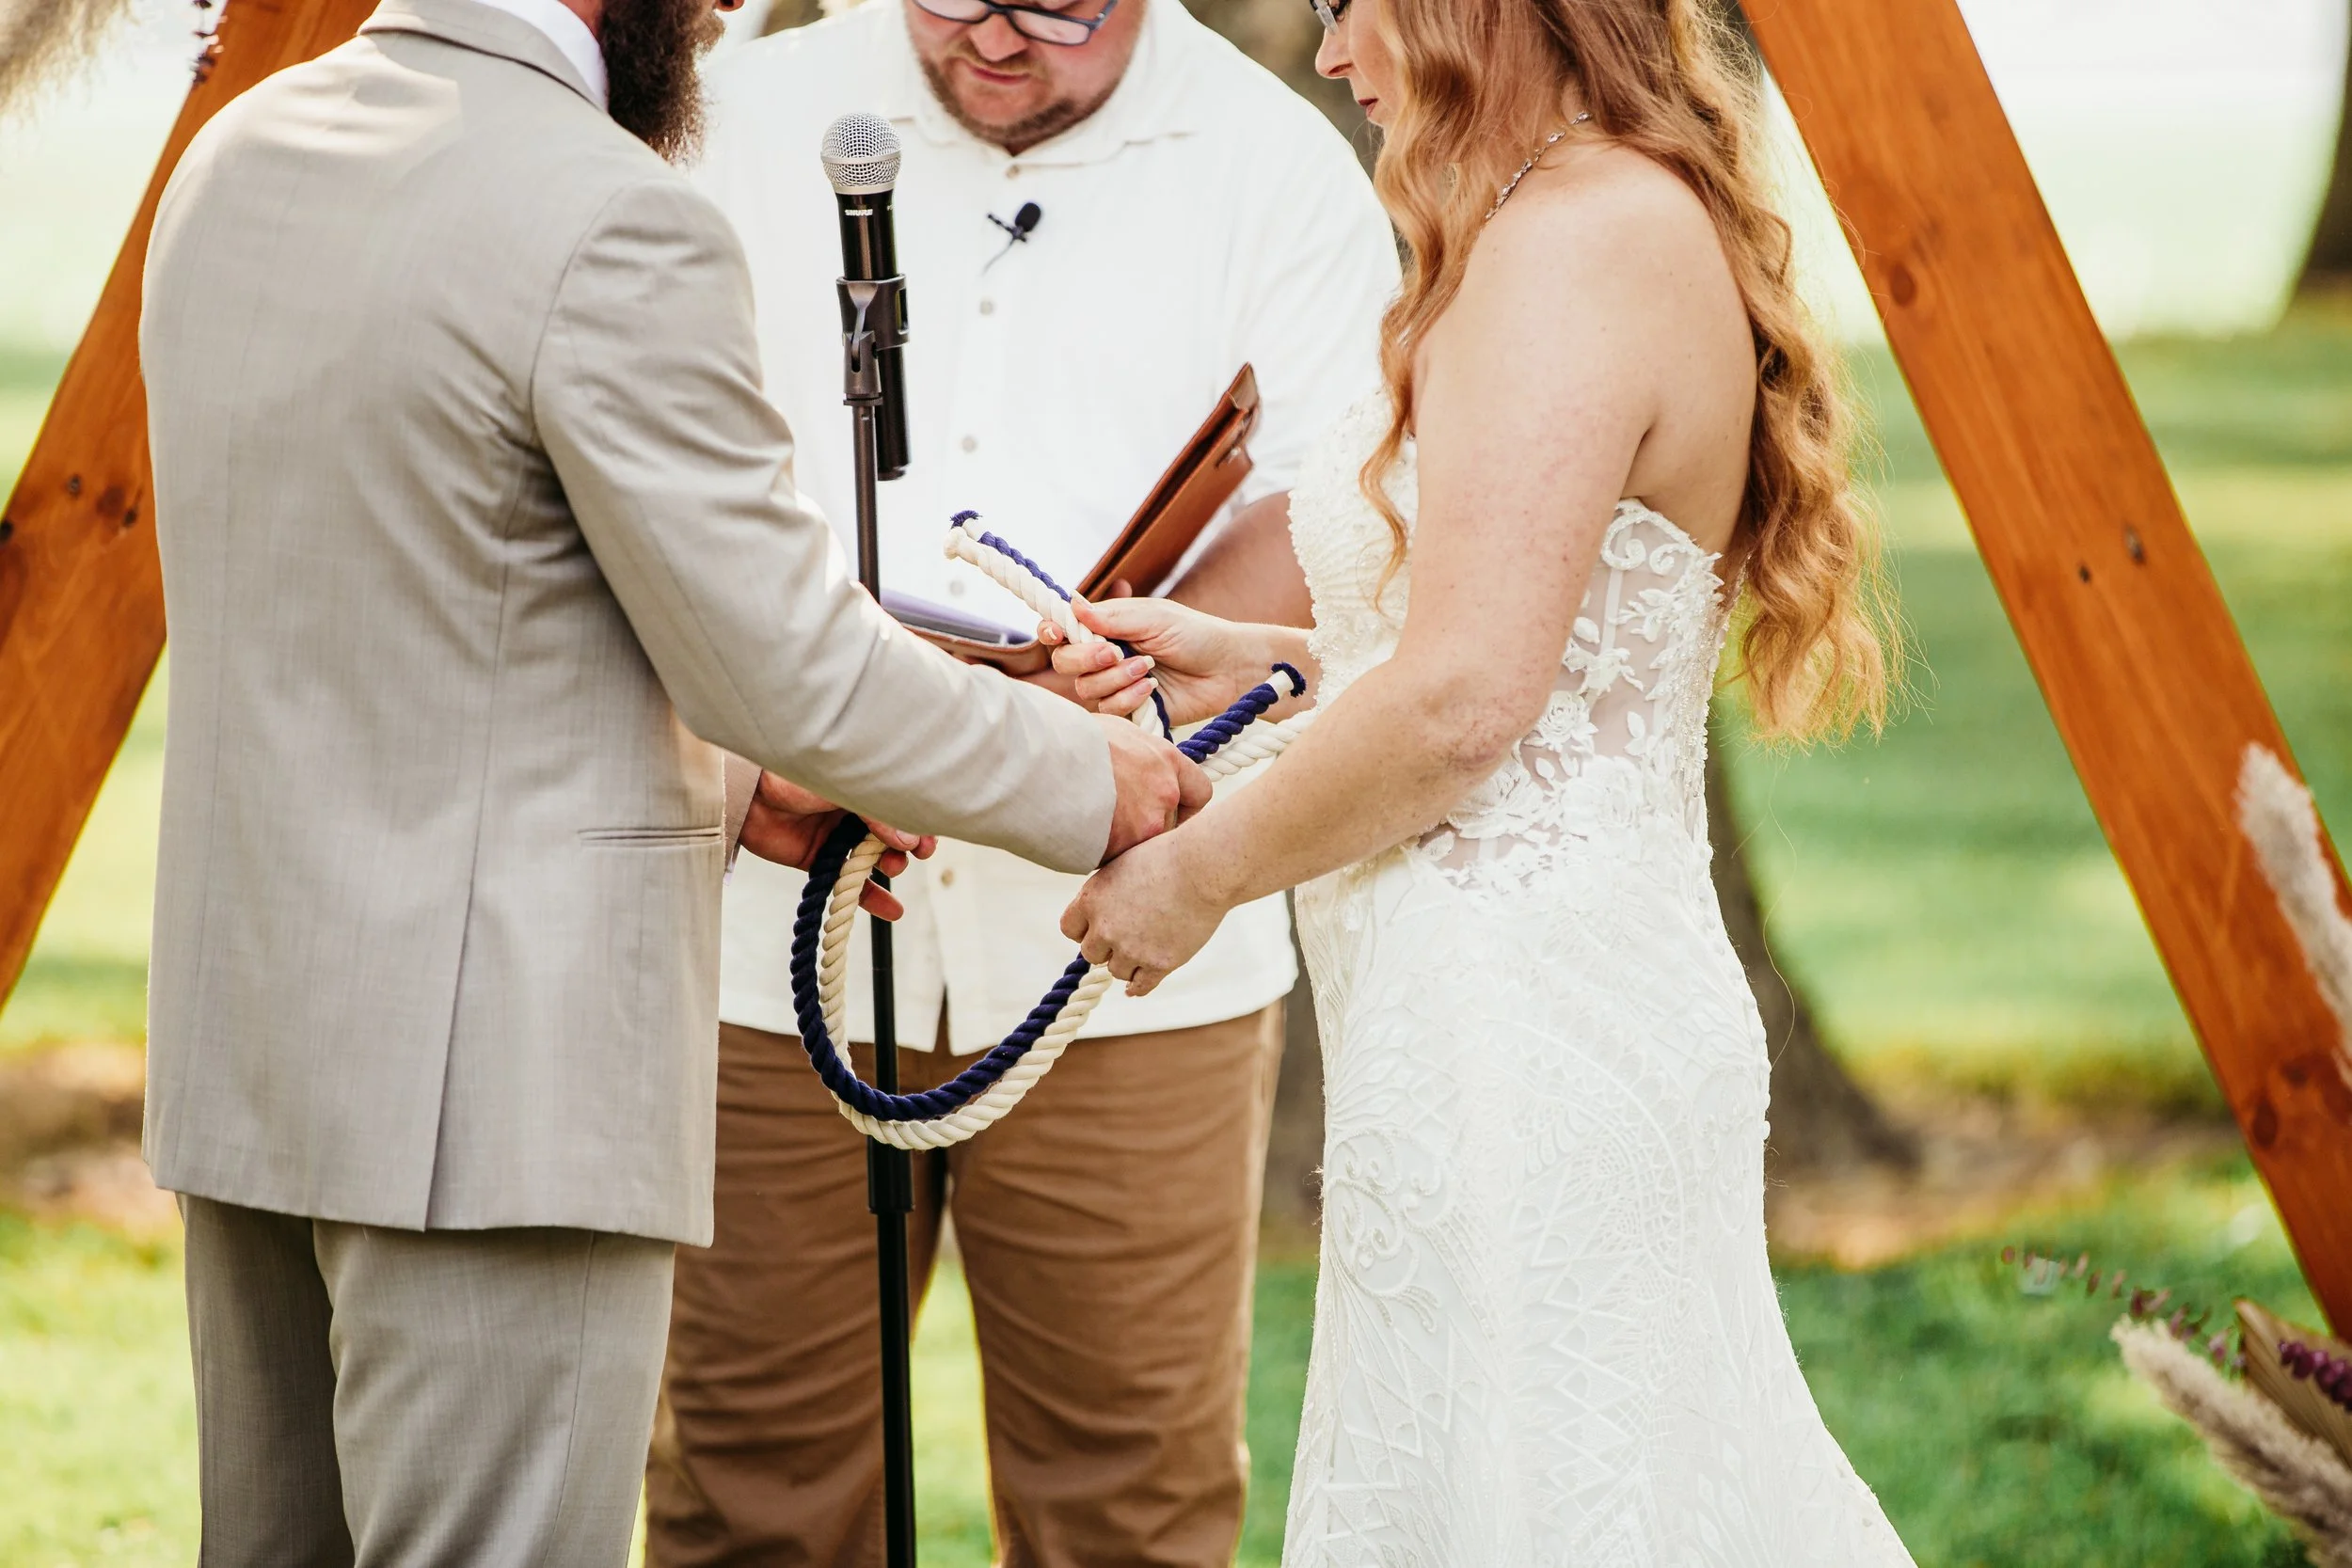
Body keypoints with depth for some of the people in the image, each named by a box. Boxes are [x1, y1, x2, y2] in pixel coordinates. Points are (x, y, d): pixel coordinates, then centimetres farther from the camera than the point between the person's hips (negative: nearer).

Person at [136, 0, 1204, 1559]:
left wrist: (722, 779, 20)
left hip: (243, 1033, 9)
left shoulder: (237, 155, 9)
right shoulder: (616, 226, -18)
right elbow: (790, 659, -14)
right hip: (485, 1077, -9)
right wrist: (1088, 778, 1)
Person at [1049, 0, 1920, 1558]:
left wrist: (1197, 873, -9)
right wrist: (1266, 661, 17)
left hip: (1518, 1031, -10)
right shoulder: (1649, 224, 15)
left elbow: (1465, 704, -22)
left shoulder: (1574, 237, -16)